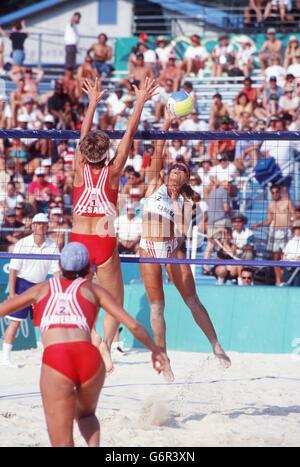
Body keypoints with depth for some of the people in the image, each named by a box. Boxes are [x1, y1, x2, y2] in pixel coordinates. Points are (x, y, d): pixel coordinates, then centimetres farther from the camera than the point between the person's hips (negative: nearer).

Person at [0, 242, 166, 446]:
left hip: (55, 362, -1)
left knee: (63, 444, 3)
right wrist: (155, 350, 31)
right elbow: (133, 325, 17)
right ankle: (94, 448, 4)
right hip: (89, 358, 1)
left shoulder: (42, 289, 24)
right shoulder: (93, 289, 22)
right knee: (86, 414, 32)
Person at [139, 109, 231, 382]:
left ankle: (216, 345, 2)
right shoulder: (155, 185, 7)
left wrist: (176, 203, -8)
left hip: (172, 248, 1)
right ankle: (163, 358, 6)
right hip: (149, 248, -1)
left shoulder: (184, 202, 8)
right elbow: (158, 154, -4)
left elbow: (183, 231, -4)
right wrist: (166, 125, -10)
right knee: (156, 305, 1)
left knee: (192, 300, -2)